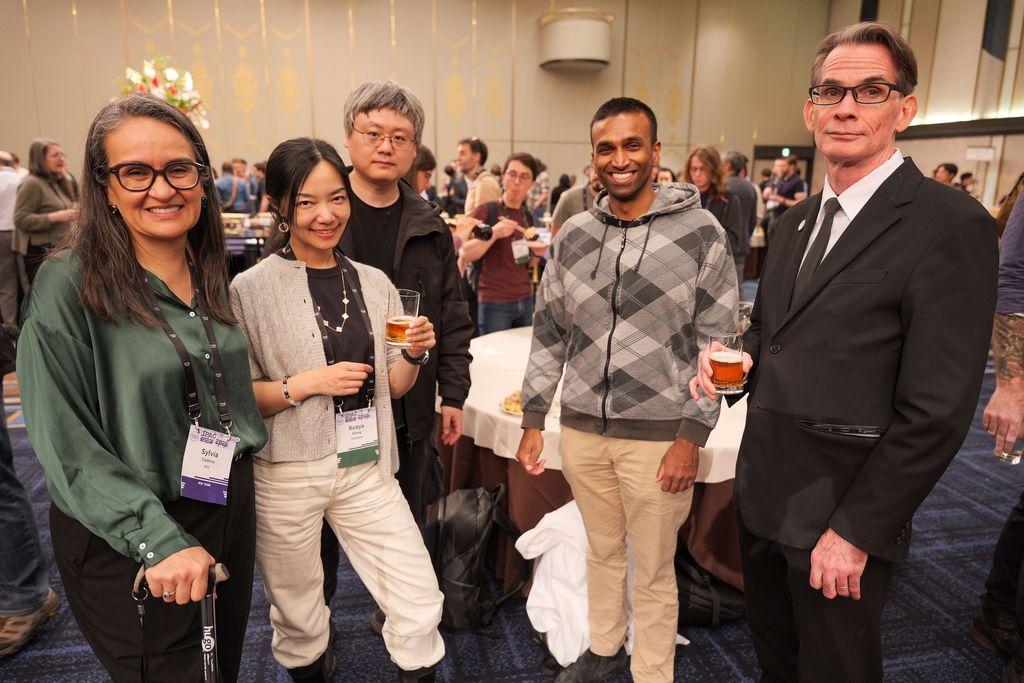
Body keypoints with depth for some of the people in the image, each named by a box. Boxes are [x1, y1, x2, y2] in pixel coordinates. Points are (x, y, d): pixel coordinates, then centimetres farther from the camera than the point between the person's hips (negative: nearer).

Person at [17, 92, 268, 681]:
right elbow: (68, 445, -18)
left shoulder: (213, 278, 2)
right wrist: (160, 540, -23)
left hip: (230, 516, 6)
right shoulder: (68, 289, -16)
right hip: (127, 545, -5)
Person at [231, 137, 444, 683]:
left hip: (366, 468, 3)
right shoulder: (251, 290, -8)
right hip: (285, 475, -2)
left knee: (421, 606, 4)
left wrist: (414, 355, -10)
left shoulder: (374, 283, 3)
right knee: (299, 618, 16)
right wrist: (302, 385, -19)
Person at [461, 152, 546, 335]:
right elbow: (466, 255, -13)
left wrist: (537, 252, 1)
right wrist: (493, 233, -25)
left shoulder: (527, 216, 10)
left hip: (525, 300, 6)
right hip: (495, 303, -6)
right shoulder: (486, 211, -7)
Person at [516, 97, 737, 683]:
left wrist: (691, 436, -10)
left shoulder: (702, 232, -7)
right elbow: (550, 333, 8)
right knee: (602, 550, 22)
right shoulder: (575, 234, 4)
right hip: (581, 428, 4)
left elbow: (717, 343, -6)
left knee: (654, 570, 11)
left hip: (658, 434, -3)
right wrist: (533, 421, 7)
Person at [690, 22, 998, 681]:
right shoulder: (798, 219, 8)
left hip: (841, 515, -6)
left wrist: (856, 531, -16)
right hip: (763, 494, 7)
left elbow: (936, 411, -18)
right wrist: (741, 355, -5)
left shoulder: (951, 225, -16)